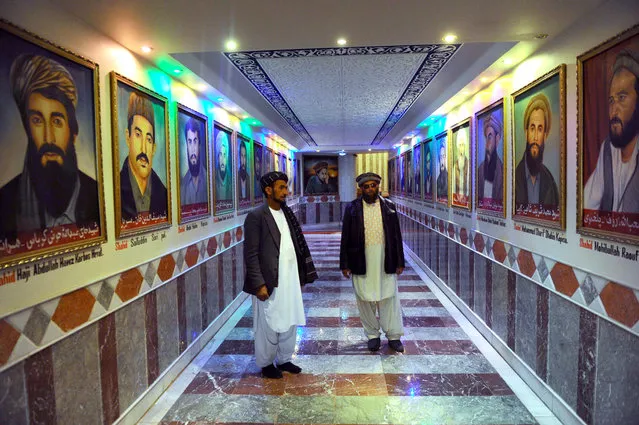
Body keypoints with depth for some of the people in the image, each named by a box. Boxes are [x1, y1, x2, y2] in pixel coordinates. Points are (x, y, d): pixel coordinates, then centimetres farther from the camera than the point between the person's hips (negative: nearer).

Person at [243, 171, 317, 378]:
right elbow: (251, 254, -13)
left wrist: (302, 275, 10)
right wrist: (259, 284, -16)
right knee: (269, 326, 7)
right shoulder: (256, 217, -11)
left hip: (291, 279, 7)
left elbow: (297, 245, 12)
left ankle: (284, 359, 33)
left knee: (290, 322, 15)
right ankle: (266, 364, 26)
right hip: (271, 282, -6)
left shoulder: (287, 213, 9)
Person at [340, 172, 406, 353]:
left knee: (389, 298, 7)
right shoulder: (352, 208, 1)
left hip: (385, 260, 1)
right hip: (361, 261, 0)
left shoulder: (389, 206, 4)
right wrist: (345, 264, -1)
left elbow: (397, 235, 5)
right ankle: (372, 334, 25)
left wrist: (400, 262, 3)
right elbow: (345, 238, 2)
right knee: (365, 299, 9)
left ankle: (393, 336, 21)